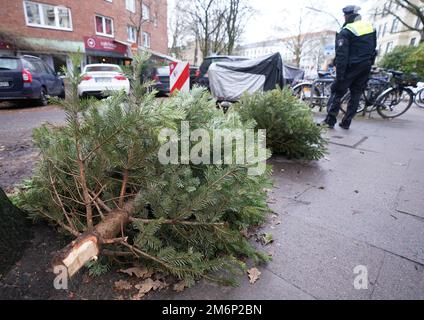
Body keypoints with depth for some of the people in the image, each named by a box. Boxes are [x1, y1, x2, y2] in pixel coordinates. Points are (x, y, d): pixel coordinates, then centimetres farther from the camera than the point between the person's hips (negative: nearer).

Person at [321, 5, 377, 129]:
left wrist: (339, 74, -19)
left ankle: (330, 120, -3)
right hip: (366, 67, 7)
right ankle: (346, 122, 11)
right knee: (356, 94, 9)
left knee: (337, 92, 1)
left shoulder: (346, 32, -11)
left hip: (351, 67, -6)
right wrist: (368, 63, 24)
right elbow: (373, 48, 17)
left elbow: (341, 55, -18)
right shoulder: (371, 27, 13)